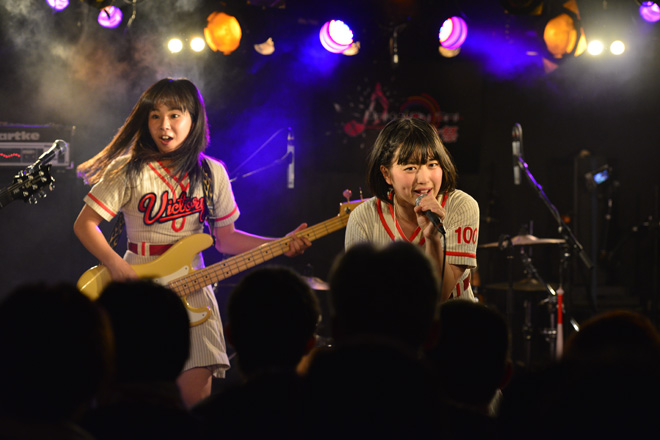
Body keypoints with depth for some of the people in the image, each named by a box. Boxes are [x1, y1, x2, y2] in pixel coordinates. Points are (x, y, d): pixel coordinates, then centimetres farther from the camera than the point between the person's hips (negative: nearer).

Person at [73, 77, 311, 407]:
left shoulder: (211, 173, 8)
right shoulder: (129, 171, -2)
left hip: (190, 289, 2)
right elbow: (84, 224, -2)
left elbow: (225, 238, 13)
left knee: (196, 394, -11)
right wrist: (116, 265, -15)